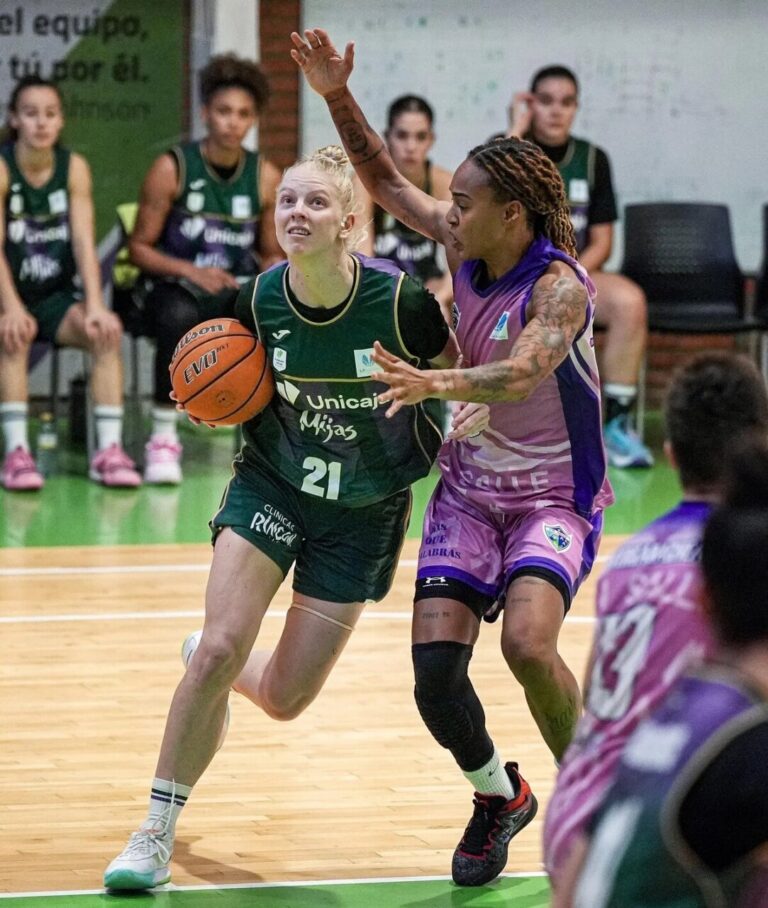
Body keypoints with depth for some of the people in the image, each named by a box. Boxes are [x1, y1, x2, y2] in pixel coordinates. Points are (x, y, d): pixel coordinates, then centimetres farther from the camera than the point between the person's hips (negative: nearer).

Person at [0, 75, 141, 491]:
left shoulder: (74, 168, 1)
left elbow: (84, 242, -7)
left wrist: (95, 305, -21)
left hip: (57, 297, 3)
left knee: (105, 332, -24)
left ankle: (108, 449, -25)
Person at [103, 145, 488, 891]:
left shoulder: (399, 302, -22)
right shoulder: (257, 301, -13)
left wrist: (478, 407, -27)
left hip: (362, 512, -1)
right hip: (271, 484, 1)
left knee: (284, 698, 2)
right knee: (219, 648, -18)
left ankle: (216, 668, 40)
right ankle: (155, 833, -3)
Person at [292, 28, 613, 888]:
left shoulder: (559, 286, -22)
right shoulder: (464, 246, -3)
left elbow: (523, 371, -41)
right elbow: (387, 183, 13)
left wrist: (436, 383, -58)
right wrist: (338, 98, 2)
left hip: (554, 495, -6)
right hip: (469, 486, 6)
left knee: (527, 643, -29)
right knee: (434, 664, -9)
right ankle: (497, 795, 19)